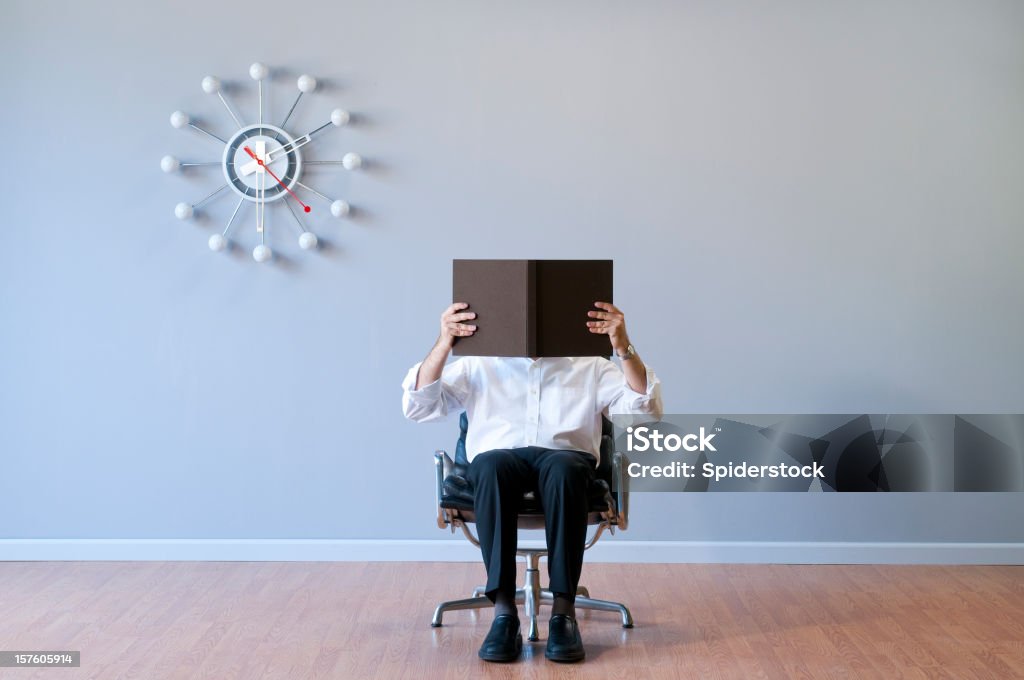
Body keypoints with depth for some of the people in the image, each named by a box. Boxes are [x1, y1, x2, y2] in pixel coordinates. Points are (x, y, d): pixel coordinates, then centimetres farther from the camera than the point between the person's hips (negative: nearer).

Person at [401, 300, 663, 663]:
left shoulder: (590, 364, 17)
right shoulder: (478, 363, 17)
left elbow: (646, 407, 3)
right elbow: (418, 406, 4)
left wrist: (623, 346, -12)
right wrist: (444, 343, -11)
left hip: (565, 456, 0)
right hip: (498, 453, 0)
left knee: (563, 470, -37)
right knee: (492, 468, -36)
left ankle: (563, 611, -35)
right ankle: (504, 611, -36)